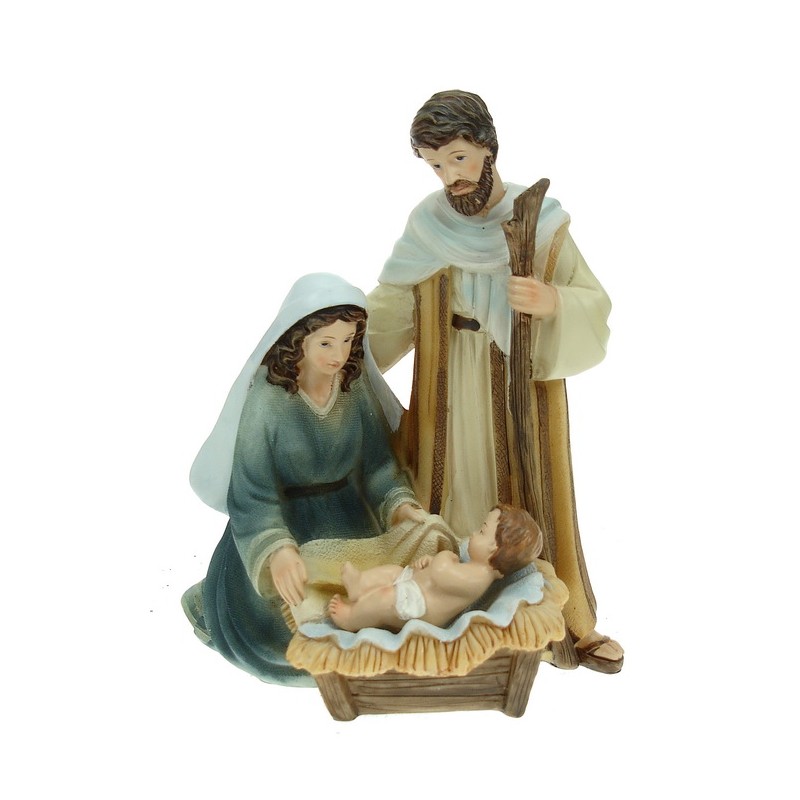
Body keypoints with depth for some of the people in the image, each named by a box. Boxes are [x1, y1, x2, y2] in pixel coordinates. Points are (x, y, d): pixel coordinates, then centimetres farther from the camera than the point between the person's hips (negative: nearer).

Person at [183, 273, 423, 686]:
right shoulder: (265, 397, -26)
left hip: (347, 516, 5)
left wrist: (399, 505, -24)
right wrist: (277, 550, -40)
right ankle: (210, 603, 36)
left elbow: (376, 460, -6)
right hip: (282, 520, -4)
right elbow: (252, 493, -24)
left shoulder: (356, 383, -13)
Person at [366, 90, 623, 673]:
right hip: (450, 395, 1)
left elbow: (596, 306, -5)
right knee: (452, 500, 8)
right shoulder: (428, 226, -3)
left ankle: (574, 623, 25)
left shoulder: (542, 221, -6)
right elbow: (390, 308, 4)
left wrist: (552, 302, -25)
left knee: (535, 502, 7)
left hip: (523, 393, -1)